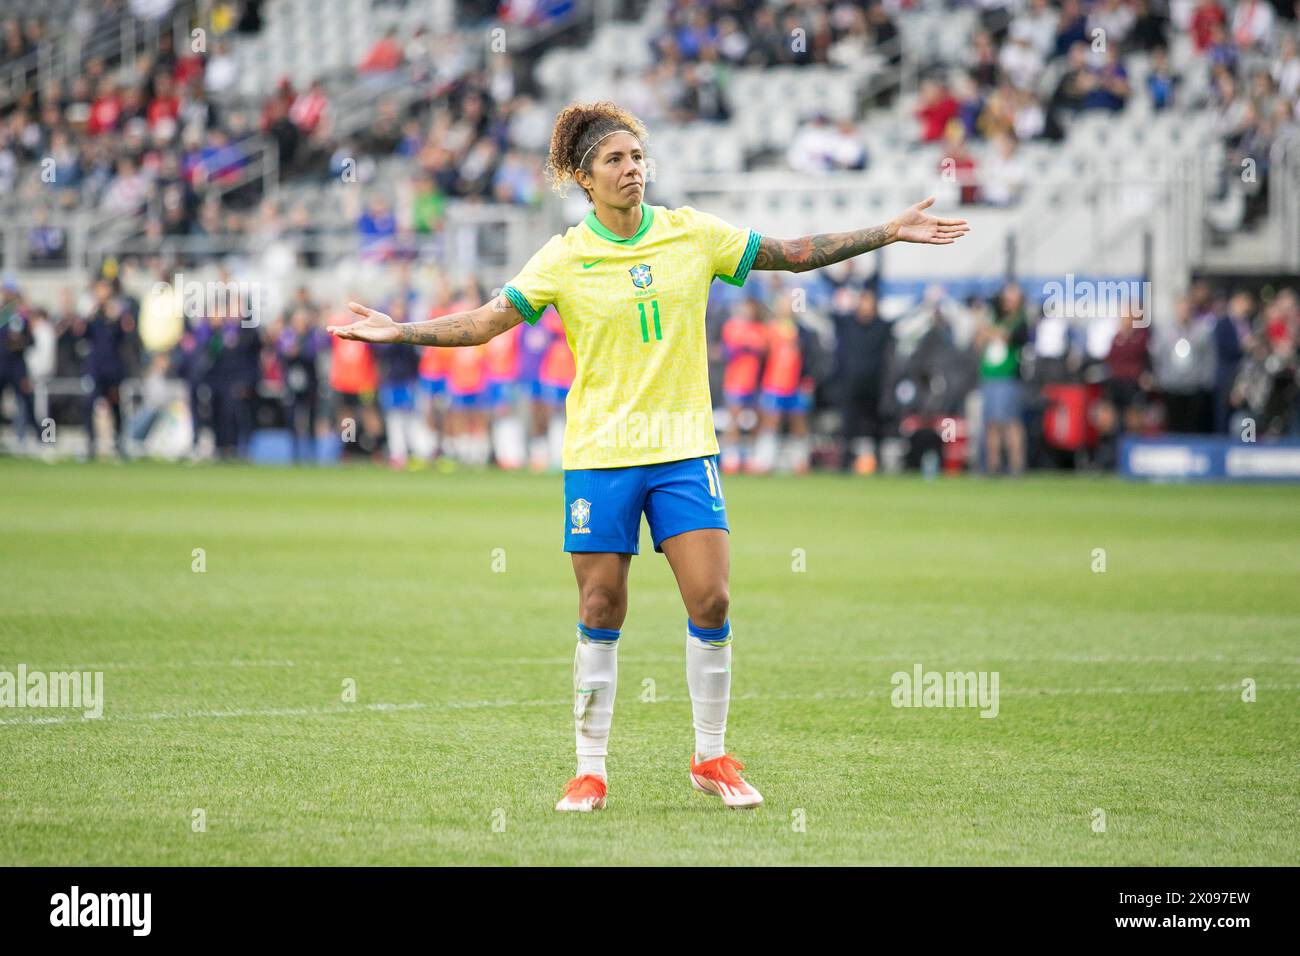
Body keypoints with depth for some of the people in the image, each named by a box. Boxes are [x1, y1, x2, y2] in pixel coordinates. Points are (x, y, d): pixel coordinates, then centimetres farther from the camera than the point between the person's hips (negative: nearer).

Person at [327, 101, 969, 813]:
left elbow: (793, 254, 10)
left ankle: (711, 758, 9)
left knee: (711, 600, -6)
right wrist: (398, 332, -16)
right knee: (600, 612, 0)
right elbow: (486, 321, -5)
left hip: (684, 447, 2)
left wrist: (892, 232, 8)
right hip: (599, 453, -2)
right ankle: (590, 770, 10)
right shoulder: (565, 259, -3)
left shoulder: (692, 234, 3)